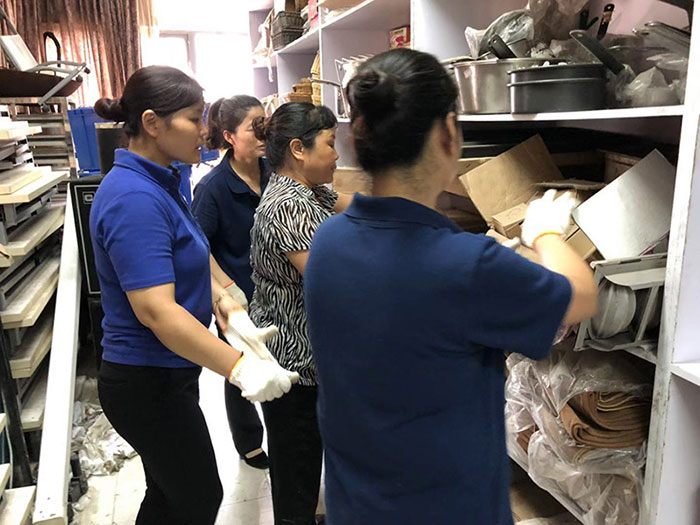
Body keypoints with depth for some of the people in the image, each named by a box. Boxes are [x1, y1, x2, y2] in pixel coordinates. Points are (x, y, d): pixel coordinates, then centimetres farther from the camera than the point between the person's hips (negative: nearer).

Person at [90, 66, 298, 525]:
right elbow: (155, 310, -31)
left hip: (168, 372, 9)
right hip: (148, 383, -9)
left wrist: (220, 297, 0)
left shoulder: (159, 183, 7)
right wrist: (240, 366, -33)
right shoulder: (135, 199, -25)